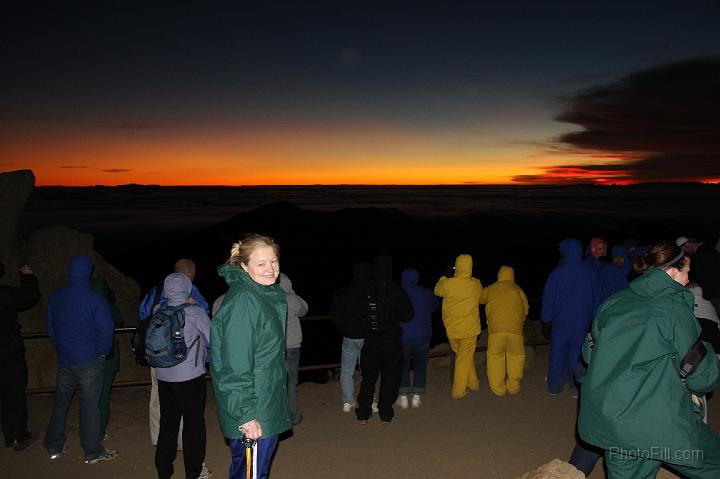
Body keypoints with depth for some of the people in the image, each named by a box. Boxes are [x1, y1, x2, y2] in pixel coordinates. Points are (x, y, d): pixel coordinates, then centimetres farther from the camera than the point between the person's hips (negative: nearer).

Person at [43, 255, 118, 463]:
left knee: (60, 401, 18)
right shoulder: (95, 300, -17)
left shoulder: (54, 298, 0)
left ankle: (54, 446, 29)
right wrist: (101, 352, 2)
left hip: (64, 359, 5)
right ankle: (92, 452, 15)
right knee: (89, 404, 4)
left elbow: (50, 329, 9)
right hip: (90, 360, -4)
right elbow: (106, 331, -16)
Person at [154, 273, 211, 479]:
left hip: (163, 376, 4)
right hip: (190, 376, -4)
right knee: (193, 423, 9)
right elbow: (212, 340, -5)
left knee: (167, 422, 17)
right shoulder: (195, 312, -12)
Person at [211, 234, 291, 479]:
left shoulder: (272, 294, 6)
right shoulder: (242, 301, -24)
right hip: (251, 408, -9)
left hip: (268, 401, 9)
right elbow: (235, 365, -26)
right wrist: (245, 415, -24)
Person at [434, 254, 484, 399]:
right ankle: (458, 391, 14)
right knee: (464, 358, 10)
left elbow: (437, 291, 6)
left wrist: (444, 277, 16)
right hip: (469, 329, -1)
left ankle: (473, 383, 32)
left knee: (465, 356, 22)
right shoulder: (476, 284, -12)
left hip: (452, 329, 1)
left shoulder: (447, 284, -15)